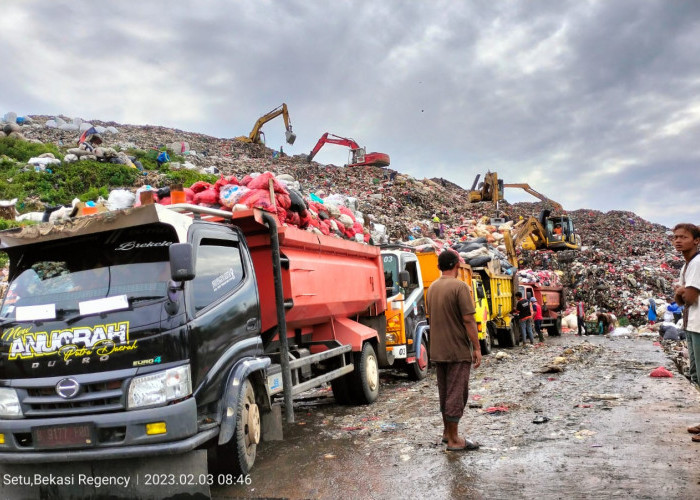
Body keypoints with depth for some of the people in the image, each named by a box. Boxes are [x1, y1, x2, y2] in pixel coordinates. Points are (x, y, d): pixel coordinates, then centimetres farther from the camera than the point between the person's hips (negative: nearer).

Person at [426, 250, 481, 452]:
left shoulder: (432, 288, 10)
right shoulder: (460, 287, -14)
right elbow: (468, 320, -18)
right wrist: (477, 348, -12)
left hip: (438, 350, 8)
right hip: (458, 350, -7)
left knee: (444, 392, 17)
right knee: (457, 394, 0)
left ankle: (447, 431, 28)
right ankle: (454, 440, 5)